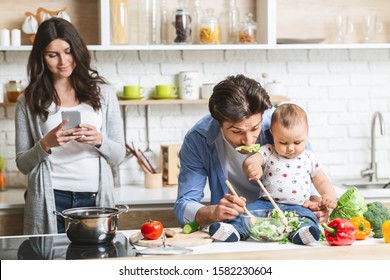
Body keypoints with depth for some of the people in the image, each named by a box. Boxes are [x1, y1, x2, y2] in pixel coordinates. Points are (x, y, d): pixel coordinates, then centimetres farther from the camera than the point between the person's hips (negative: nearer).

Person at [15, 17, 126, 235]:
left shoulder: (102, 93, 7)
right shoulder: (29, 101, 4)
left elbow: (118, 155, 8)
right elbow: (23, 165, 4)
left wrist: (99, 141, -13)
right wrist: (46, 144, -14)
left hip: (96, 198, 1)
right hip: (50, 200, -1)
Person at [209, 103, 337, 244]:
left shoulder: (309, 158, 14)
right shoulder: (268, 152, 8)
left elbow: (322, 181, 21)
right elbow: (249, 161, -11)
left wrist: (329, 195, -2)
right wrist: (251, 166, -38)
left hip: (297, 207, 0)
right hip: (267, 204, 0)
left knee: (308, 216, -32)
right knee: (247, 211, -25)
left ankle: (298, 233, -58)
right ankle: (236, 229, -47)